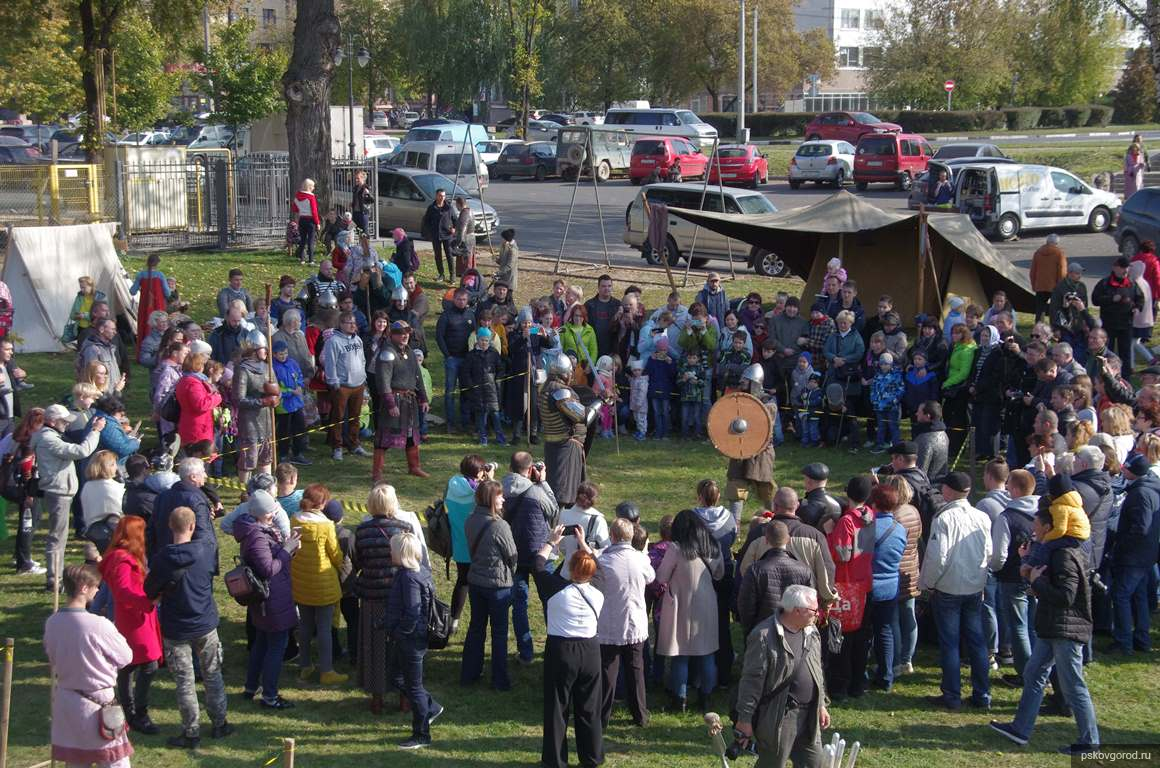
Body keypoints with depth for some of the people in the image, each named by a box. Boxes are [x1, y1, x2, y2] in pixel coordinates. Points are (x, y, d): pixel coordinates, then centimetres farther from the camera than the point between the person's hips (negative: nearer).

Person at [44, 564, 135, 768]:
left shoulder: (52, 623, -5)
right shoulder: (99, 625, -22)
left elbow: (52, 658, 8)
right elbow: (126, 658, -10)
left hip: (65, 702, 6)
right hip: (97, 704, -6)